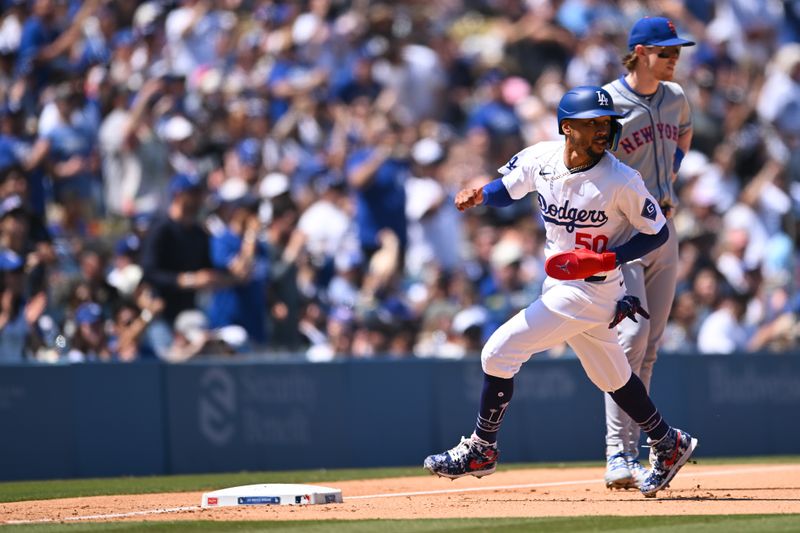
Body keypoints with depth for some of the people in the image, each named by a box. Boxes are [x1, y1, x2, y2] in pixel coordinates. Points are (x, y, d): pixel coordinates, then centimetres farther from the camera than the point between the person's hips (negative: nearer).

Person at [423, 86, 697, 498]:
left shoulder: (622, 181, -19)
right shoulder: (541, 159, -4)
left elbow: (657, 232, -9)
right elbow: (506, 189, 12)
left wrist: (610, 258, -23)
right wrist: (479, 195, -11)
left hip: (592, 291, -7)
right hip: (560, 288, 7)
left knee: (500, 351, -11)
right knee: (612, 378, 21)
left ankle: (481, 449, 4)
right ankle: (668, 445, 39)